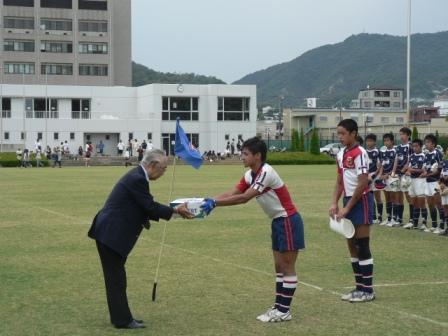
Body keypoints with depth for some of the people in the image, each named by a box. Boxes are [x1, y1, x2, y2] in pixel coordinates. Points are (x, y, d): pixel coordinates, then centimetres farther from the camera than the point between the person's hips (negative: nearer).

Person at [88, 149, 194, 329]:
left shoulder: (137, 176, 12)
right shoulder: (138, 179, -19)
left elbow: (146, 208, 16)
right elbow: (150, 206, -17)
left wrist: (172, 211, 8)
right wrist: (175, 210, -8)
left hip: (111, 233, 10)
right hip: (110, 234, -10)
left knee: (116, 277, 14)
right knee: (116, 278, -2)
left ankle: (121, 316, 22)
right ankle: (122, 320, 5)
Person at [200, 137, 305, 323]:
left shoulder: (266, 172, -24)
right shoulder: (250, 175, 4)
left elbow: (243, 198, -28)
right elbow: (232, 193, -1)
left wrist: (214, 203, -29)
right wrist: (210, 200, -17)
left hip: (288, 221, -9)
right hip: (278, 222, 9)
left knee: (287, 267, -2)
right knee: (279, 267, 11)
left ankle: (284, 311, 4)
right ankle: (279, 306, 16)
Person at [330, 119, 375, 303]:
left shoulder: (359, 153, -15)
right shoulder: (341, 154, 10)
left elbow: (363, 184, -19)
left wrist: (347, 208, -17)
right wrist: (334, 203, 3)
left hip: (361, 201, -8)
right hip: (348, 200, 8)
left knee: (362, 246, -4)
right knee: (352, 245, 11)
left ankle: (368, 290, 4)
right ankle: (359, 287, 19)